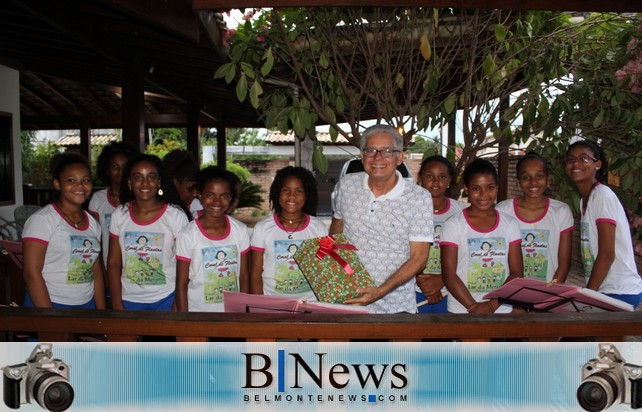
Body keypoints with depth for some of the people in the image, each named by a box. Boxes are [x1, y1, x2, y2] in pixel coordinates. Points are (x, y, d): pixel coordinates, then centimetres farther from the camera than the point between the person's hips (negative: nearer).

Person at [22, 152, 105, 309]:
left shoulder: (92, 223, 7)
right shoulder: (41, 219, -12)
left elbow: (96, 271, 9)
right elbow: (32, 274, -15)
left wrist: (101, 313, 3)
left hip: (87, 305, 6)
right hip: (48, 306, -5)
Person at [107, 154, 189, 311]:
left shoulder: (176, 215, -8)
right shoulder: (119, 215, 1)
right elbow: (113, 262, 4)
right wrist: (117, 305, -2)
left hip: (166, 299, -2)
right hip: (129, 300, 3)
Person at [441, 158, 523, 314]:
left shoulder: (510, 224, 5)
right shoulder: (453, 225, -3)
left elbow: (516, 273, 1)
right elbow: (449, 275, -7)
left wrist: (491, 305, -11)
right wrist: (473, 306, -15)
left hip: (502, 309, 2)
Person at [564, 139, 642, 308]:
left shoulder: (603, 196, -14)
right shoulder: (585, 199, 11)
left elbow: (607, 254, -17)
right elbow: (592, 252, 11)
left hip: (619, 292, -7)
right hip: (602, 290, 7)